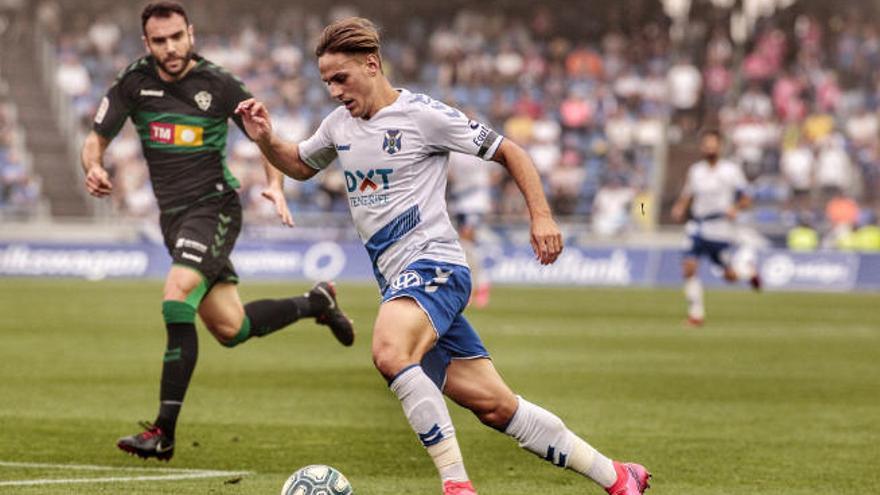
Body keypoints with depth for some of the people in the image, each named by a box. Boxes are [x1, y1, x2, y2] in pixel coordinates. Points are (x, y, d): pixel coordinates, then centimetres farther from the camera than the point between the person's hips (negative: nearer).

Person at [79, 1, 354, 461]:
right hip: (173, 214, 5)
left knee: (176, 299, -26)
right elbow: (97, 138, 6)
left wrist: (275, 185, -13)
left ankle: (163, 432, -23)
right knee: (230, 329, 8)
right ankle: (315, 303, 38)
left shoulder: (218, 85, -9)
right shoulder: (134, 82, -1)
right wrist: (93, 168, -17)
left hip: (214, 206, -5)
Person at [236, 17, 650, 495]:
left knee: (390, 353, -36)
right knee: (494, 406, 4)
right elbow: (301, 165, 32)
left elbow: (509, 152, -2)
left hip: (432, 264, -7)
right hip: (397, 279, 7)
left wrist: (541, 216, -12)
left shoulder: (422, 115, -8)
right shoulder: (339, 124, 13)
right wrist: (266, 140, 11)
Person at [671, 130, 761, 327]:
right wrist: (679, 209, -5)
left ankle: (748, 271, 36)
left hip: (721, 228, -3)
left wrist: (735, 208, -20)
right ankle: (696, 312, -4)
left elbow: (745, 199, 0)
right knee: (689, 268, -14)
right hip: (698, 227, 3)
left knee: (730, 275, 0)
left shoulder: (731, 170, -2)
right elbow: (686, 196, 16)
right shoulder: (695, 170, 9)